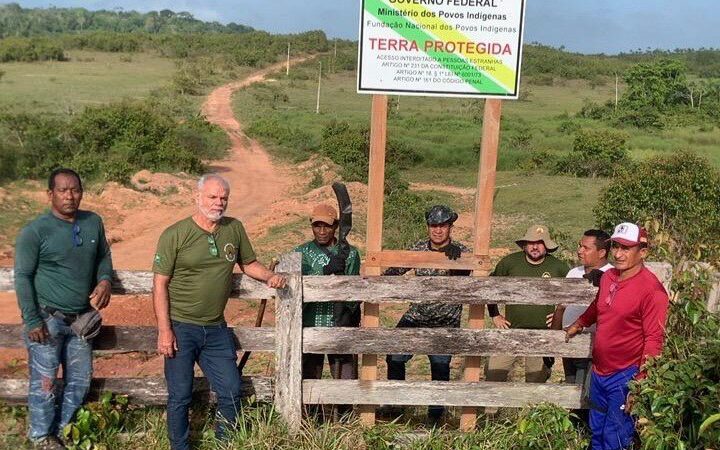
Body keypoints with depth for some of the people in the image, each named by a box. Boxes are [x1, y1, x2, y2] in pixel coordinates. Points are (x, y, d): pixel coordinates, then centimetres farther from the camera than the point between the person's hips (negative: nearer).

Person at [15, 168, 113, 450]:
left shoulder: (94, 222, 1)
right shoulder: (35, 231, -13)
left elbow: (103, 255, 14)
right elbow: (22, 277, -10)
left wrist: (105, 280, -6)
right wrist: (32, 321, -13)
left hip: (81, 318, 5)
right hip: (48, 318, -5)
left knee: (80, 381, 15)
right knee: (44, 383, 6)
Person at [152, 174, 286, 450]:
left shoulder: (234, 228, 3)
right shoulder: (175, 235, -9)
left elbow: (248, 263, 17)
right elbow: (159, 284, -9)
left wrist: (269, 277, -4)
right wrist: (164, 330, -13)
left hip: (216, 329, 4)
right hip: (180, 328, -4)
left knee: (231, 392, 9)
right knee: (180, 397, 6)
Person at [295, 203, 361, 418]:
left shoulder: (350, 253, 6)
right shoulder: (301, 253, 5)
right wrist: (326, 271, -23)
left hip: (342, 327, 0)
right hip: (311, 326, 0)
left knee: (346, 380, 3)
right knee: (309, 379, 9)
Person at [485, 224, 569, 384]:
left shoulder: (558, 267, -3)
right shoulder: (510, 262, -3)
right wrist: (494, 315, 8)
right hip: (511, 329, 0)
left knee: (537, 380, 11)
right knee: (493, 373, -4)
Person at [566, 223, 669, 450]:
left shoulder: (651, 289, -19)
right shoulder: (608, 277, 3)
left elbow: (654, 341, -19)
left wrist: (639, 384, -21)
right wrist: (578, 324, 37)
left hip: (625, 377, -7)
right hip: (599, 372, 7)